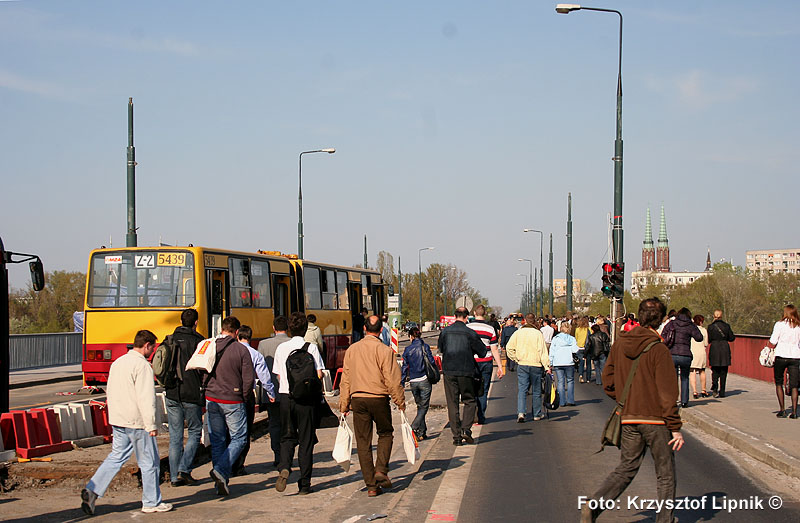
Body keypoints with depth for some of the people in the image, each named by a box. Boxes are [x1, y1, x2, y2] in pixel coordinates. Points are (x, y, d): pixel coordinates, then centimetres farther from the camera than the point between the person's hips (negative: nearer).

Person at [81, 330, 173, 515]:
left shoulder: (118, 362, 13)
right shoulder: (142, 365, -15)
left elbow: (109, 392, 19)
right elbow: (145, 398, -20)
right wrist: (151, 425, -17)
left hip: (117, 421, 8)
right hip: (137, 422, -8)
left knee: (116, 457, 13)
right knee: (149, 462, 4)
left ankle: (91, 490, 0)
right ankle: (152, 502, 12)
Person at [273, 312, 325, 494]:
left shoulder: (281, 348, 3)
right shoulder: (311, 348, -6)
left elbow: (278, 375, 8)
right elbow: (319, 374, -9)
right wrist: (319, 395, 8)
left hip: (285, 396, 2)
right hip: (306, 398, -2)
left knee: (287, 437, 15)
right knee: (306, 440, 6)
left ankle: (284, 467, -13)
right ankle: (304, 484, 8)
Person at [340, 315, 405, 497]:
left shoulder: (352, 349, 5)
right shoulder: (384, 350, -7)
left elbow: (345, 380, 8)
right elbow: (393, 380, -8)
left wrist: (344, 405, 14)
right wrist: (400, 402, 2)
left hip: (357, 399, 3)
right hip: (379, 398, -3)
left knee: (363, 442, 6)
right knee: (385, 434, 18)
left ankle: (371, 485, 6)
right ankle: (381, 470, -1)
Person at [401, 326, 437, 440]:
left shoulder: (407, 349, 4)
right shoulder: (425, 346, -5)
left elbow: (405, 367, 6)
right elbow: (431, 362, -7)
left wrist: (402, 383, 11)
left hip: (413, 381, 4)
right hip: (424, 379, -4)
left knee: (420, 406, 16)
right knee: (424, 406, 0)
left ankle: (422, 432, 16)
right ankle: (414, 428, -17)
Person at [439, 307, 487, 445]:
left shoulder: (445, 332, 1)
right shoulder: (470, 333, -8)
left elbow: (441, 349, 16)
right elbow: (482, 352, -1)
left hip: (448, 372, 2)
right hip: (466, 372, -2)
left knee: (452, 404, 7)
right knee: (469, 401, 11)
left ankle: (456, 435, 5)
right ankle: (466, 429, -6)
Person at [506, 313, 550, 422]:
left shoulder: (518, 333, 1)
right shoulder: (538, 333, -6)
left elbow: (510, 348, 0)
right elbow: (543, 351, -9)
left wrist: (516, 359, 9)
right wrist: (547, 366, -8)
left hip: (522, 365, 1)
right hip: (536, 365, -1)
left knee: (522, 390, 1)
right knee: (536, 391, 11)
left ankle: (520, 412, -16)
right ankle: (536, 414, 19)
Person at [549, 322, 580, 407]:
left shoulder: (555, 338, 4)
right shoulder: (572, 338, 1)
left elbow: (551, 352, 2)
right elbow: (575, 350, -9)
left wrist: (550, 363, 5)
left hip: (558, 363, 1)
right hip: (569, 362, -1)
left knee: (560, 382, 3)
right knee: (570, 381, 10)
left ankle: (561, 402, -1)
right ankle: (570, 401, 3)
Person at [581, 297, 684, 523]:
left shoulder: (619, 344, 1)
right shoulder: (658, 350, -15)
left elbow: (608, 381, 8)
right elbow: (668, 392, -15)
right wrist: (675, 427, -11)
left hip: (629, 419, 5)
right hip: (656, 420, -5)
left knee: (625, 469, 15)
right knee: (666, 475, 10)